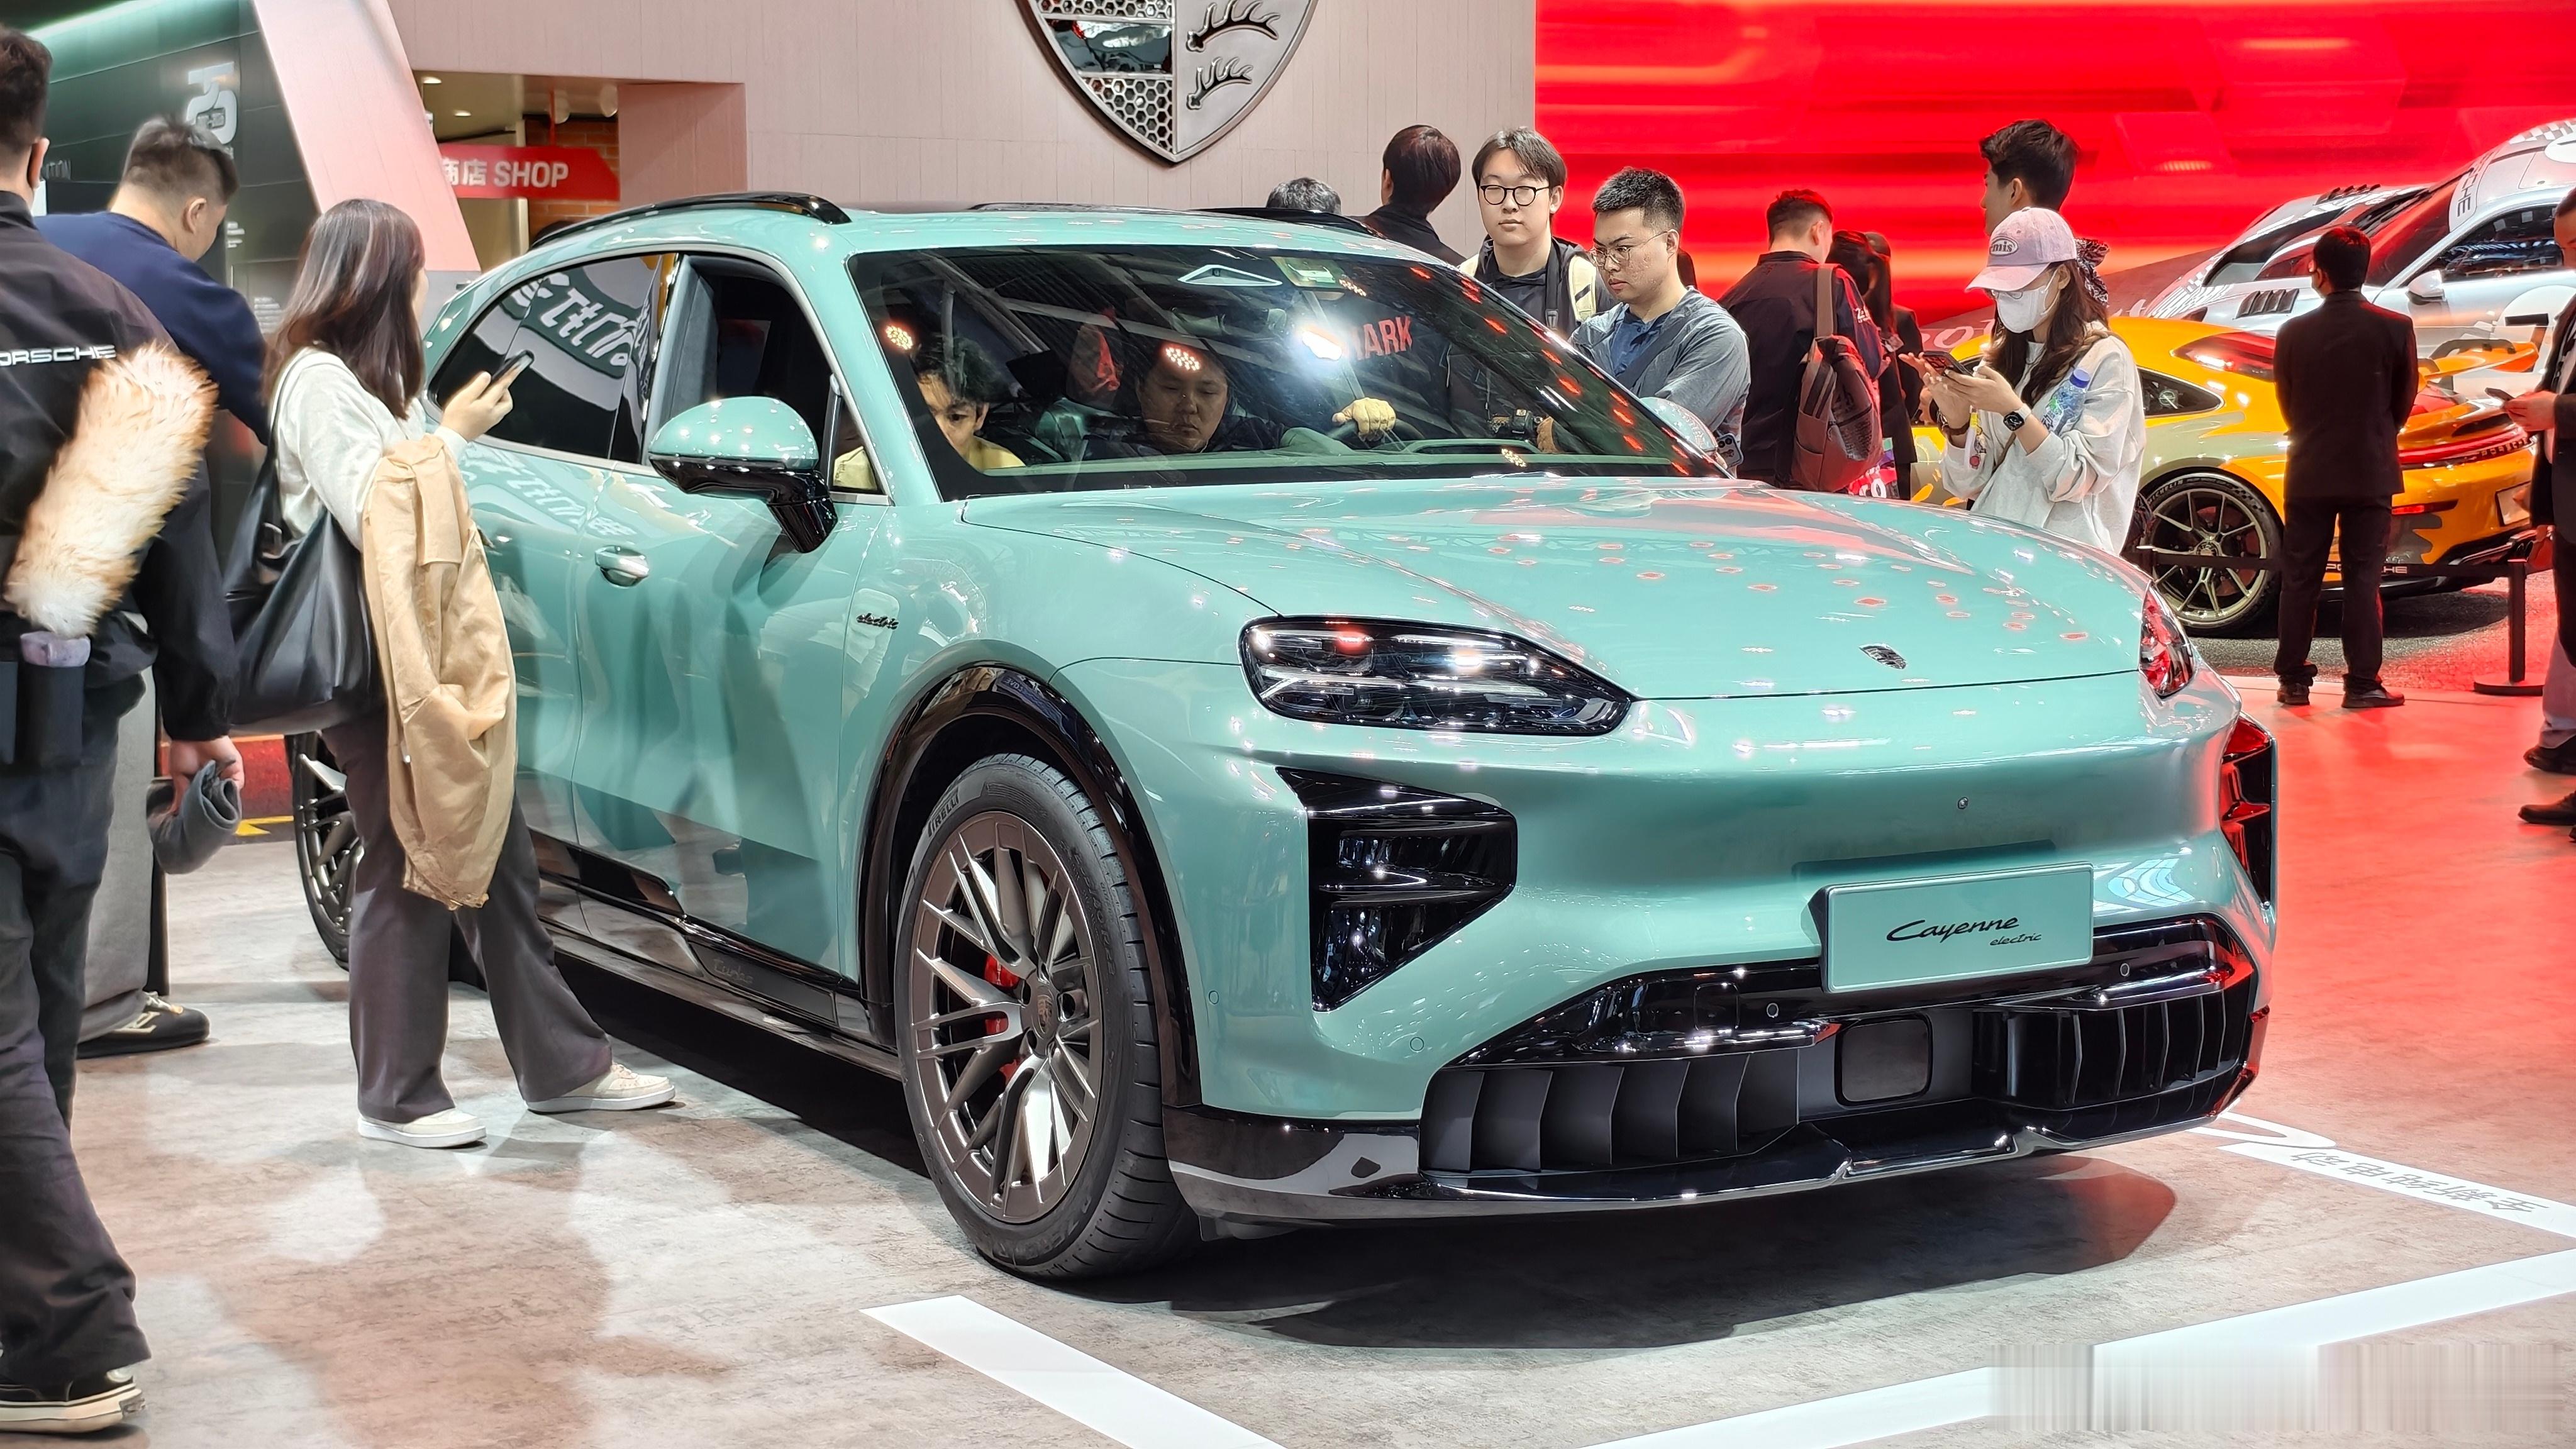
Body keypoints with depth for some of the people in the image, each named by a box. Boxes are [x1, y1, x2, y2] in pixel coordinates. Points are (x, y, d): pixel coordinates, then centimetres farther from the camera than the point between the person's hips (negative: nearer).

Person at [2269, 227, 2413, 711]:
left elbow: (2288, 404, 4)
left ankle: (2293, 679, 11)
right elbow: (2404, 402, 3)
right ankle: (2362, 683, 3)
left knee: (2300, 578, 9)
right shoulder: (2395, 329, -9)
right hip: (2371, 471, -1)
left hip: (2310, 471, 1)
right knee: (2363, 579, 4)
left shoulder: (2294, 333, -7)